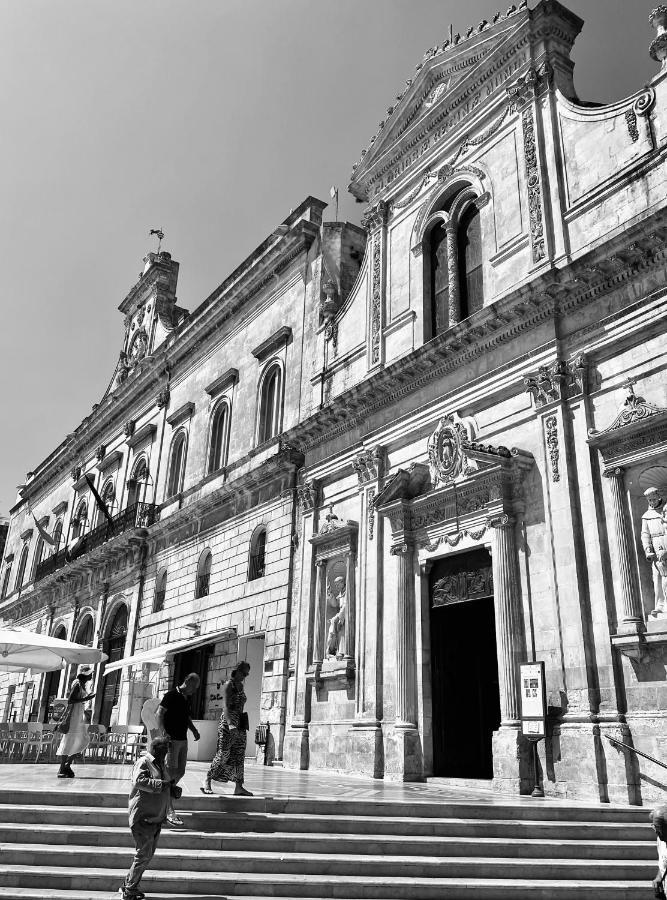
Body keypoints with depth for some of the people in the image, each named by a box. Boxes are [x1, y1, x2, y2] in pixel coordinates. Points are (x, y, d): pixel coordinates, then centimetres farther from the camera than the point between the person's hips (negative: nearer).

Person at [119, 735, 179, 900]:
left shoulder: (161, 765, 16)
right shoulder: (143, 763, -12)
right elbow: (140, 781, -29)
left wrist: (174, 790, 2)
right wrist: (163, 783, -32)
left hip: (156, 817, 9)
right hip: (143, 817, -9)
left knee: (148, 855, 15)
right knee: (144, 855, -6)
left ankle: (128, 885, 29)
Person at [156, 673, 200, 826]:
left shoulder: (186, 699, 14)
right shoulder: (171, 695, -10)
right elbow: (159, 713, -16)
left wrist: (194, 730, 11)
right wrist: (163, 733, -27)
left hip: (183, 740, 8)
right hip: (171, 739, -8)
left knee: (180, 772, 10)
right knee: (171, 772, -9)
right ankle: (169, 811, -6)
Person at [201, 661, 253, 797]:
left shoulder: (241, 686, 14)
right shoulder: (228, 685, -9)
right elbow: (226, 706, -20)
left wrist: (243, 724, 14)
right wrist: (230, 724, -32)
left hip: (240, 724, 8)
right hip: (228, 724, -7)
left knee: (240, 756, 4)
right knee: (223, 754, -4)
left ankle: (239, 787, 5)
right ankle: (207, 781, 9)